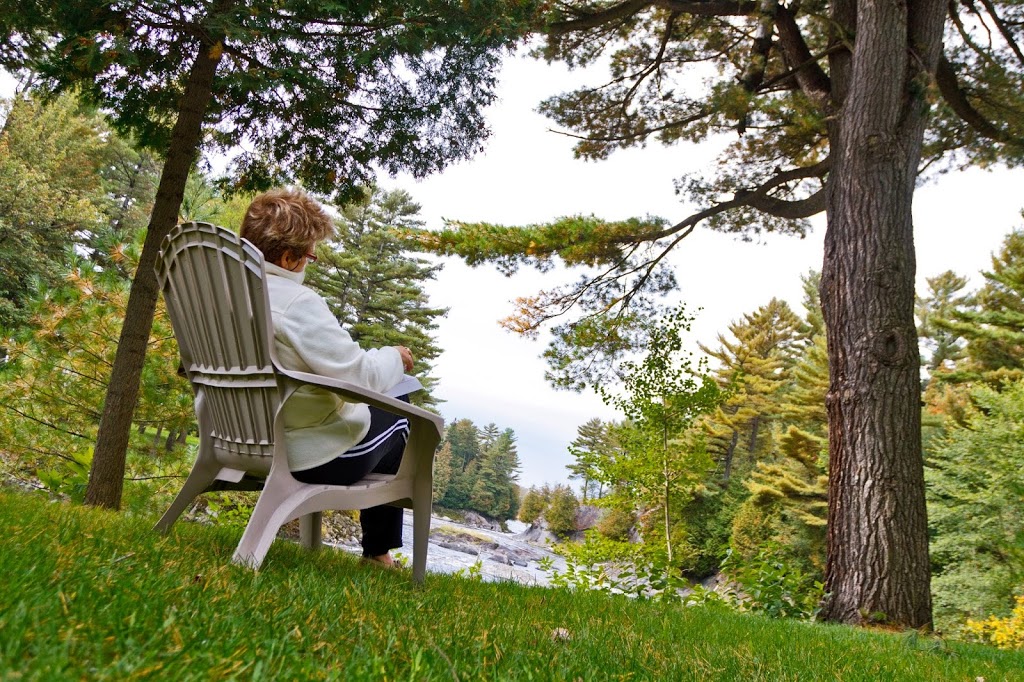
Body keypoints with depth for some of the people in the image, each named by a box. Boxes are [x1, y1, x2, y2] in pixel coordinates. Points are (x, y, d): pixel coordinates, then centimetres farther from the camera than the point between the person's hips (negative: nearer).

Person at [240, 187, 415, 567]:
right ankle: (378, 551, 30)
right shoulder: (297, 303, -27)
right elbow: (360, 375, -27)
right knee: (400, 421, 20)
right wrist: (395, 358, -7)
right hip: (312, 457, -8)